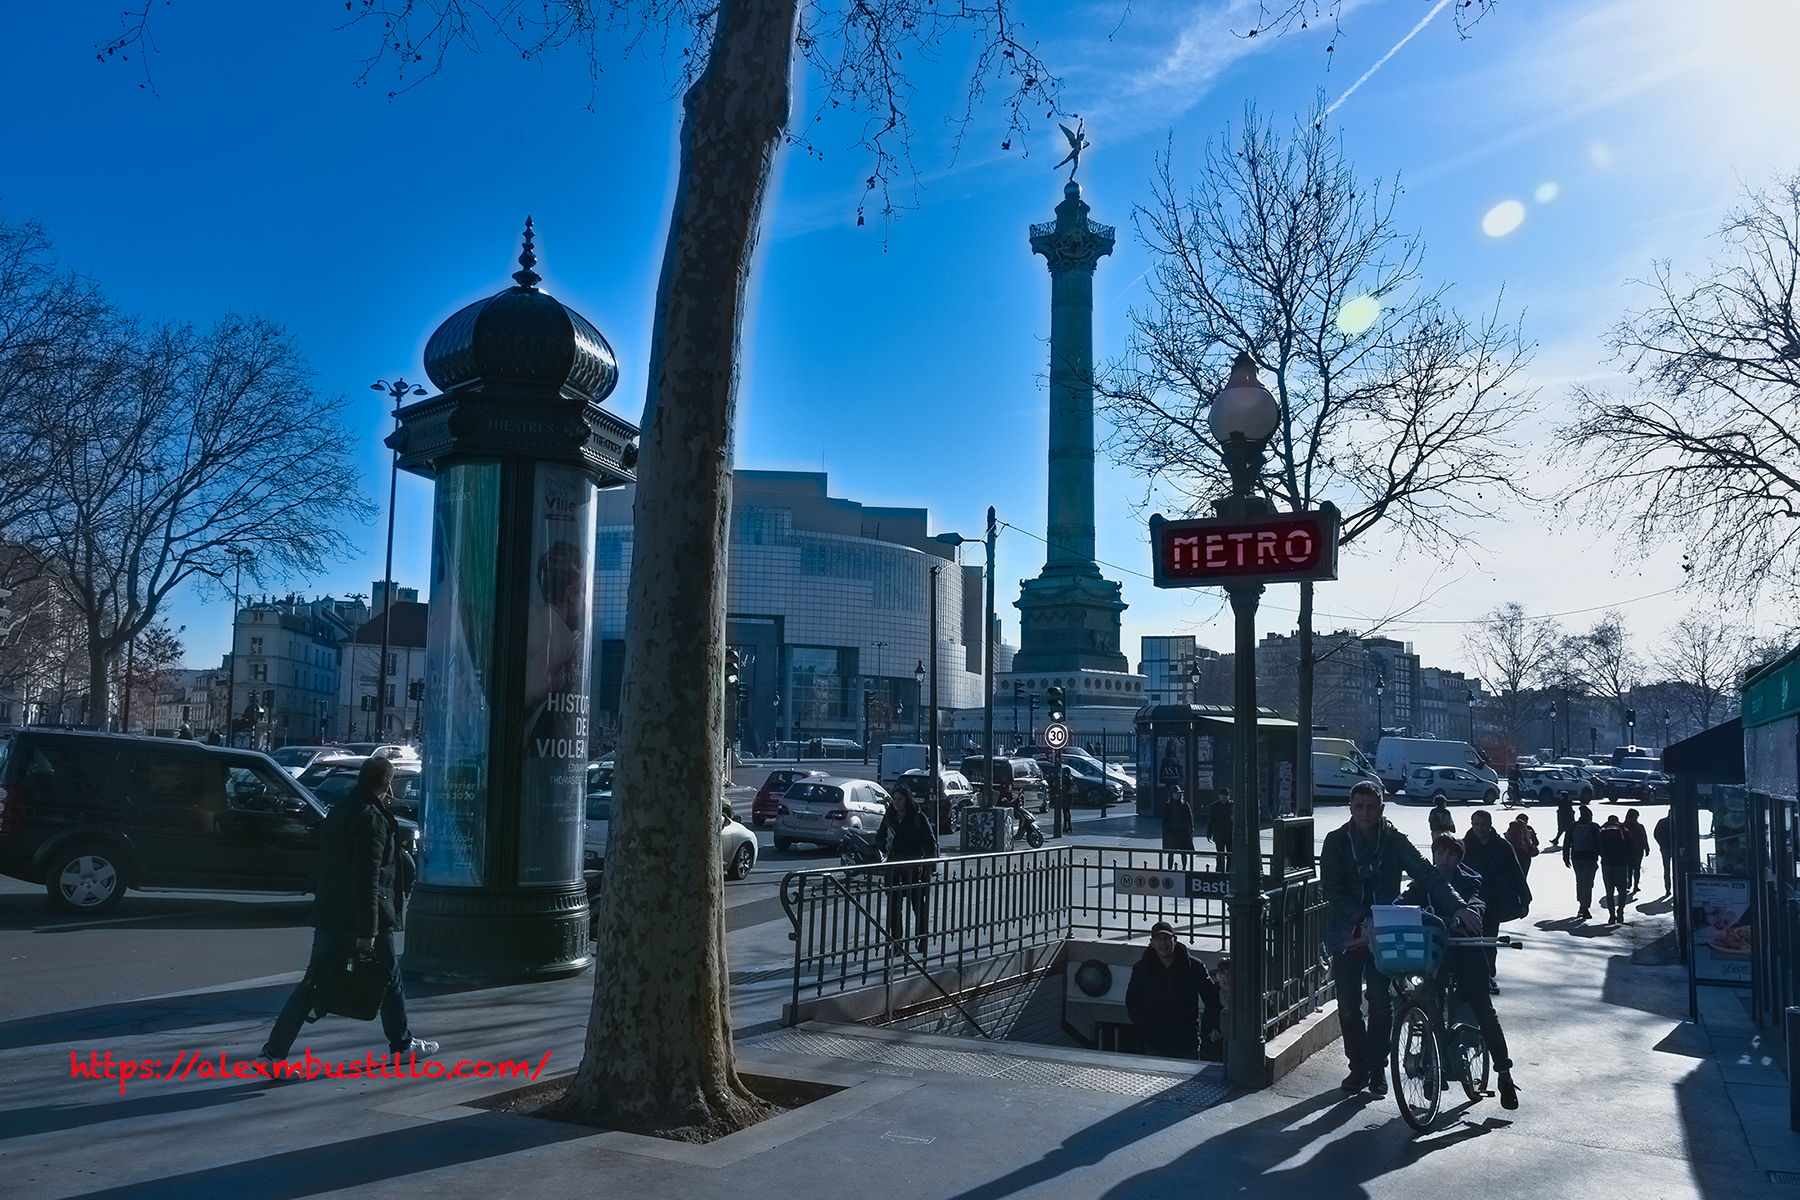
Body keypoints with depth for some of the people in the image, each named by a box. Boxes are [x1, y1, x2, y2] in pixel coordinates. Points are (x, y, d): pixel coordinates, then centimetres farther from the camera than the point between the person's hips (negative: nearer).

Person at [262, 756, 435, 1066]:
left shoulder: (338, 812, 12)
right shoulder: (372, 819, -17)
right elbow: (367, 877, -22)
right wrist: (367, 930, -22)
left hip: (330, 916, 8)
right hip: (358, 916, -8)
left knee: (314, 982, 9)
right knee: (389, 979, 9)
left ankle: (275, 1049, 4)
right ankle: (402, 1045, 21)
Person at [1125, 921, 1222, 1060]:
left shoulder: (1195, 967, 3)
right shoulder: (1142, 969, 5)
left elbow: (1212, 999, 11)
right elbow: (1132, 1004, 11)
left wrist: (1208, 1029, 1)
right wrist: (1145, 1027, -2)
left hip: (1187, 1044, 0)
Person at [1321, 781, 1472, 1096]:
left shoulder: (1394, 841, -2)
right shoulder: (1336, 841, -3)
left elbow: (1427, 874, -10)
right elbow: (1332, 889, -9)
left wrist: (1456, 906, -25)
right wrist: (1361, 918, -22)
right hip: (1347, 933, 0)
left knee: (1382, 1002, 0)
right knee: (1348, 1005, 5)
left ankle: (1377, 1067, 16)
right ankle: (1358, 1067, 20)